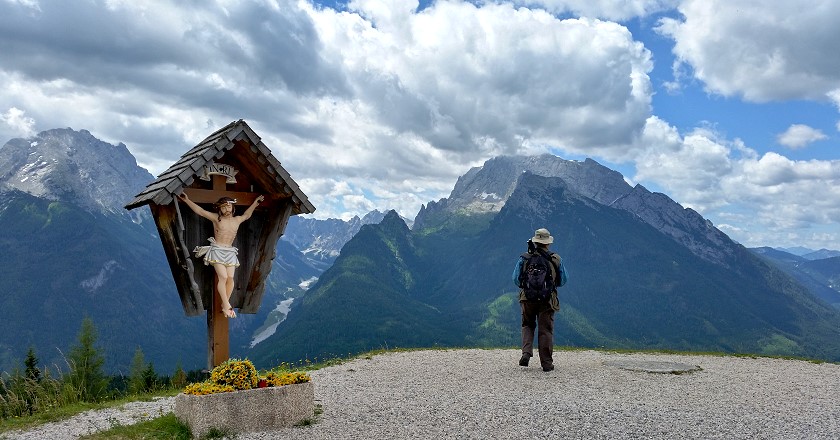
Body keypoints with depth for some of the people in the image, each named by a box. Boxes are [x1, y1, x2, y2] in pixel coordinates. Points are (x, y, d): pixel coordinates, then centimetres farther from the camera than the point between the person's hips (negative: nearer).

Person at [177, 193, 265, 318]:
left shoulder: (237, 220, 11)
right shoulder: (216, 218, 1)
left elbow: (247, 215, 31)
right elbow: (200, 211, 0)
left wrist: (256, 202, 35)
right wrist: (187, 200, -5)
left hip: (230, 252, 4)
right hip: (217, 250, -4)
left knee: (230, 277, -9)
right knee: (223, 277, -16)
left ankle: (225, 304, 1)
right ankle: (227, 306, -11)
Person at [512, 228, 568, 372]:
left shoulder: (524, 259, -3)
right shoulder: (556, 260, 0)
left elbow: (516, 279, -1)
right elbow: (563, 280, 8)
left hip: (528, 298, 0)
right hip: (547, 300, 0)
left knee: (528, 325, 18)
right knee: (546, 330, 7)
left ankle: (526, 353, 0)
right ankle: (546, 363, 9)